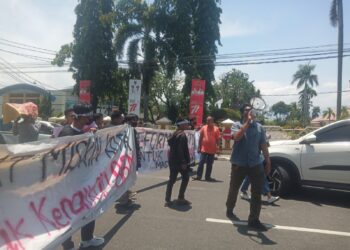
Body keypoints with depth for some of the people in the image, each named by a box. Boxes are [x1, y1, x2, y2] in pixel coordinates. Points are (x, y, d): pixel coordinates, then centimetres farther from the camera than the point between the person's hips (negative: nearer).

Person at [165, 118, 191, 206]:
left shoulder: (174, 134, 12)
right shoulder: (182, 135, -16)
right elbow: (180, 150, -22)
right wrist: (183, 162, -21)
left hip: (172, 160, 8)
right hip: (179, 161, -8)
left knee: (172, 179, 10)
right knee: (185, 178, 8)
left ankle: (167, 200, 10)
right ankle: (181, 198, 10)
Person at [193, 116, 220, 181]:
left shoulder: (216, 129, 0)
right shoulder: (203, 128, 3)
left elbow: (218, 139, 1)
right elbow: (200, 138, 6)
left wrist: (217, 147, -7)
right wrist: (199, 147, 3)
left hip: (212, 150, 0)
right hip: (204, 149, 0)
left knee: (209, 164, 9)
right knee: (201, 163, 0)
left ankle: (208, 177, 19)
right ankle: (198, 176, 7)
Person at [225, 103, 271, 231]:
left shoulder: (259, 127, 7)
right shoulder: (237, 125, -2)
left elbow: (263, 145, 8)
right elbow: (237, 137, -23)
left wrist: (268, 161, 5)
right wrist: (248, 122, -22)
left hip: (256, 163, 2)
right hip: (239, 163, -2)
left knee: (257, 192, -1)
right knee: (234, 188, 14)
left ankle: (254, 220, 8)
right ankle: (229, 209, 38)